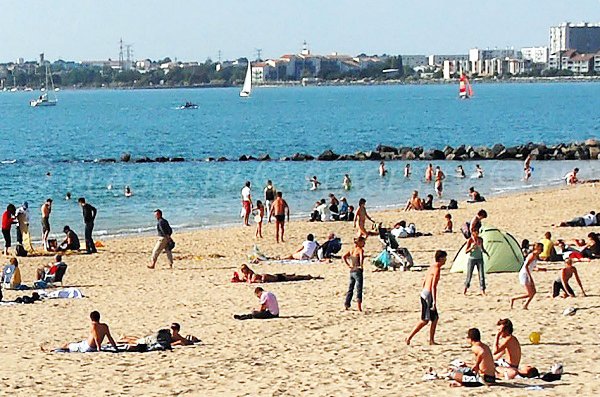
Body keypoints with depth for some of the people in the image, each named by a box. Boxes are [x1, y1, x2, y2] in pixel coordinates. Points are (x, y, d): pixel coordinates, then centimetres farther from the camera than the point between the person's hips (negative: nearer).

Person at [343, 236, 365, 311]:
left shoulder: (352, 250, 10)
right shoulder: (360, 250, -10)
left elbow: (343, 257, 8)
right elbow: (361, 257, -30)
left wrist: (348, 265, 7)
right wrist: (361, 266, -19)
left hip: (351, 271, 7)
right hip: (358, 271, -7)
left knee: (350, 289, 16)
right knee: (359, 290, -4)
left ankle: (346, 305, 18)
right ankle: (359, 307, -9)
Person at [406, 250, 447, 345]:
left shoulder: (432, 268, 14)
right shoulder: (437, 269, -14)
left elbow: (424, 283, 20)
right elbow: (433, 286, -21)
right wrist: (434, 301, -22)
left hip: (424, 293, 9)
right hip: (428, 295, -9)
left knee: (435, 318, 13)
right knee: (425, 320, -5)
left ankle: (431, 340, 15)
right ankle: (409, 338, -5)